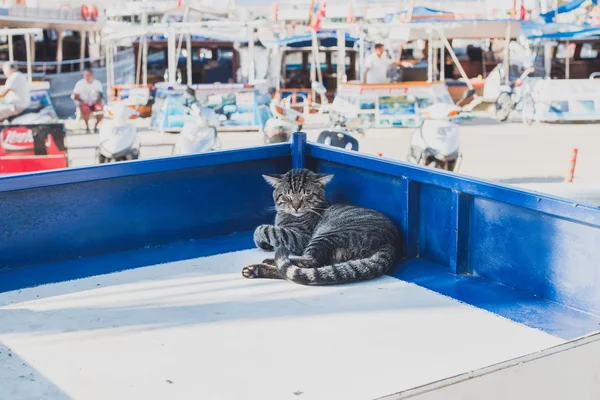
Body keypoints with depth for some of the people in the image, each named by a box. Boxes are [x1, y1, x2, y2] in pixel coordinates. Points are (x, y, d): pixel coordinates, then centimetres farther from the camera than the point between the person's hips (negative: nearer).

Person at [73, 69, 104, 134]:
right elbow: (75, 96, -3)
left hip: (94, 102, 2)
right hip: (84, 103, -2)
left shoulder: (97, 83, 4)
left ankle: (95, 126, -6)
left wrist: (97, 100, -18)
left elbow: (100, 95, 4)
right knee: (85, 110, -37)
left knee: (100, 109, -30)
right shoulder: (80, 83, -2)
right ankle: (87, 127, -12)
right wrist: (83, 101, -21)